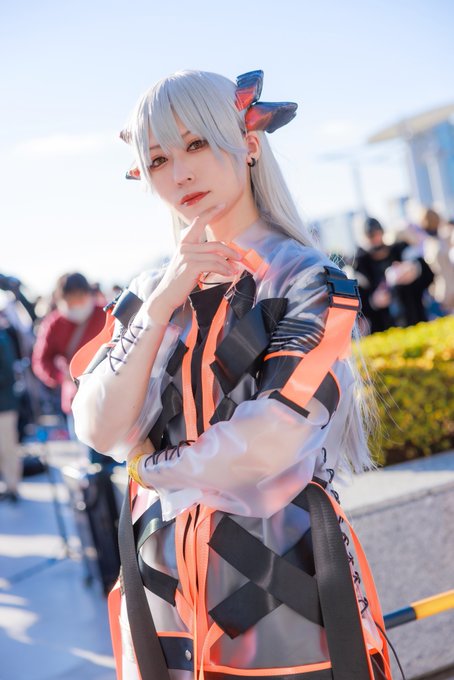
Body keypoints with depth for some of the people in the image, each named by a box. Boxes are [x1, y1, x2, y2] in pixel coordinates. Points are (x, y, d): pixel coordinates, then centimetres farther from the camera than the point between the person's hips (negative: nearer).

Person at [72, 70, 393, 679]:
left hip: (281, 572, -4)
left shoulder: (309, 280, -8)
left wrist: (151, 466, -4)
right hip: (166, 578, 4)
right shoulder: (149, 292, 6)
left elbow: (270, 445, -18)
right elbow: (100, 433, -6)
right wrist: (161, 306, -14)